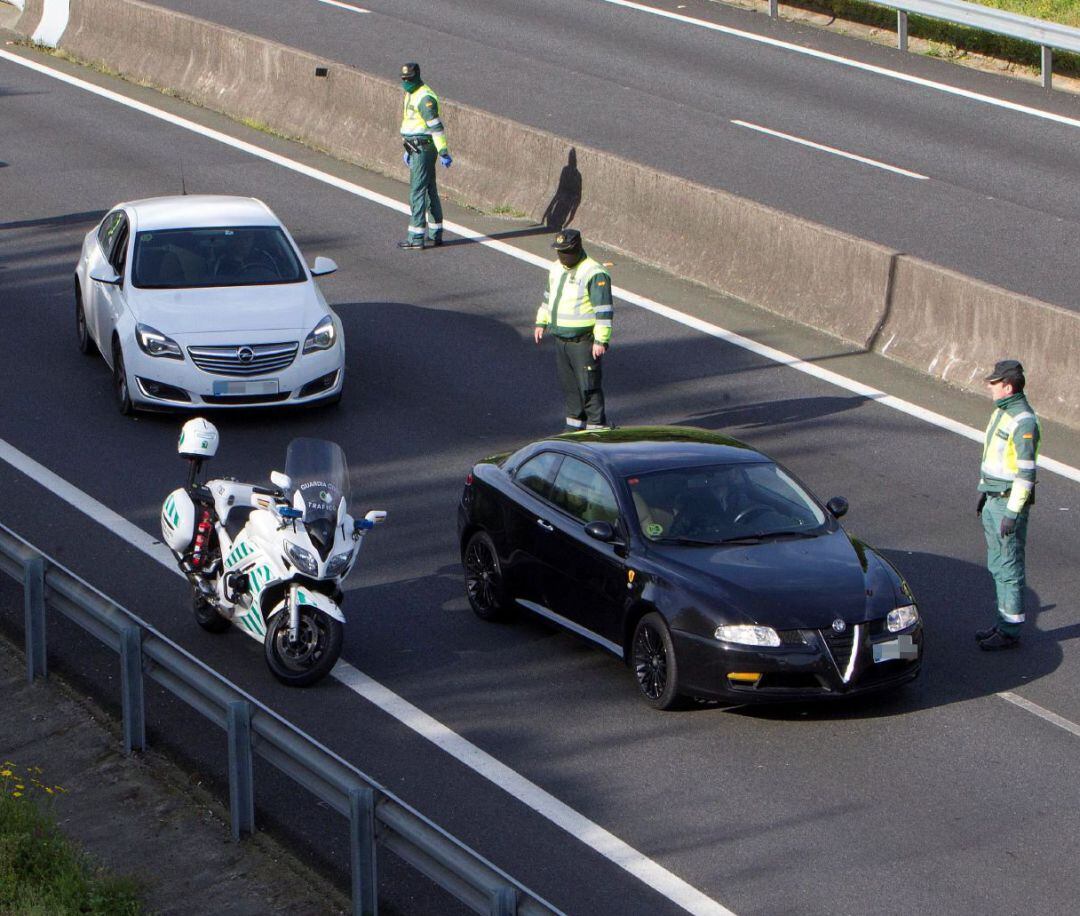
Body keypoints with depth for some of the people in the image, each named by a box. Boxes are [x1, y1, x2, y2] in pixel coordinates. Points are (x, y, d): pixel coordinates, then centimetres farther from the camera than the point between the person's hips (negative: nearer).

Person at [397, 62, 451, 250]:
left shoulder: (425, 97, -19)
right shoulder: (411, 95, 14)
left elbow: (436, 127, -22)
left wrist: (443, 152, -25)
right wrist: (408, 150, 28)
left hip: (423, 149, -11)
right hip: (416, 148, 11)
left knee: (417, 192, -9)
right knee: (430, 191, 16)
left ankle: (416, 239, -7)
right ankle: (436, 234, 24)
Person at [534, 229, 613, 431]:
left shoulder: (594, 274, -17)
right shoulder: (557, 268, 10)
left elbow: (604, 310, -19)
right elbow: (549, 296, 26)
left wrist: (601, 340, -21)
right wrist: (541, 323, 23)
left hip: (584, 341, -8)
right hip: (561, 339, 8)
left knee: (588, 386, -4)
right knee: (569, 385, 15)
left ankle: (597, 428, 3)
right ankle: (575, 424, 26)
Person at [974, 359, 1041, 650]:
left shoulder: (1024, 422, -21)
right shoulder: (1001, 412, 9)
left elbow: (1026, 472, -22)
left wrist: (1013, 513, -22)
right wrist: (984, 493, 24)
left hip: (1010, 502, -10)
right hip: (993, 499, 10)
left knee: (1009, 568, -2)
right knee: (997, 566, 16)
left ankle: (1010, 632, 4)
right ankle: (1004, 623, 26)